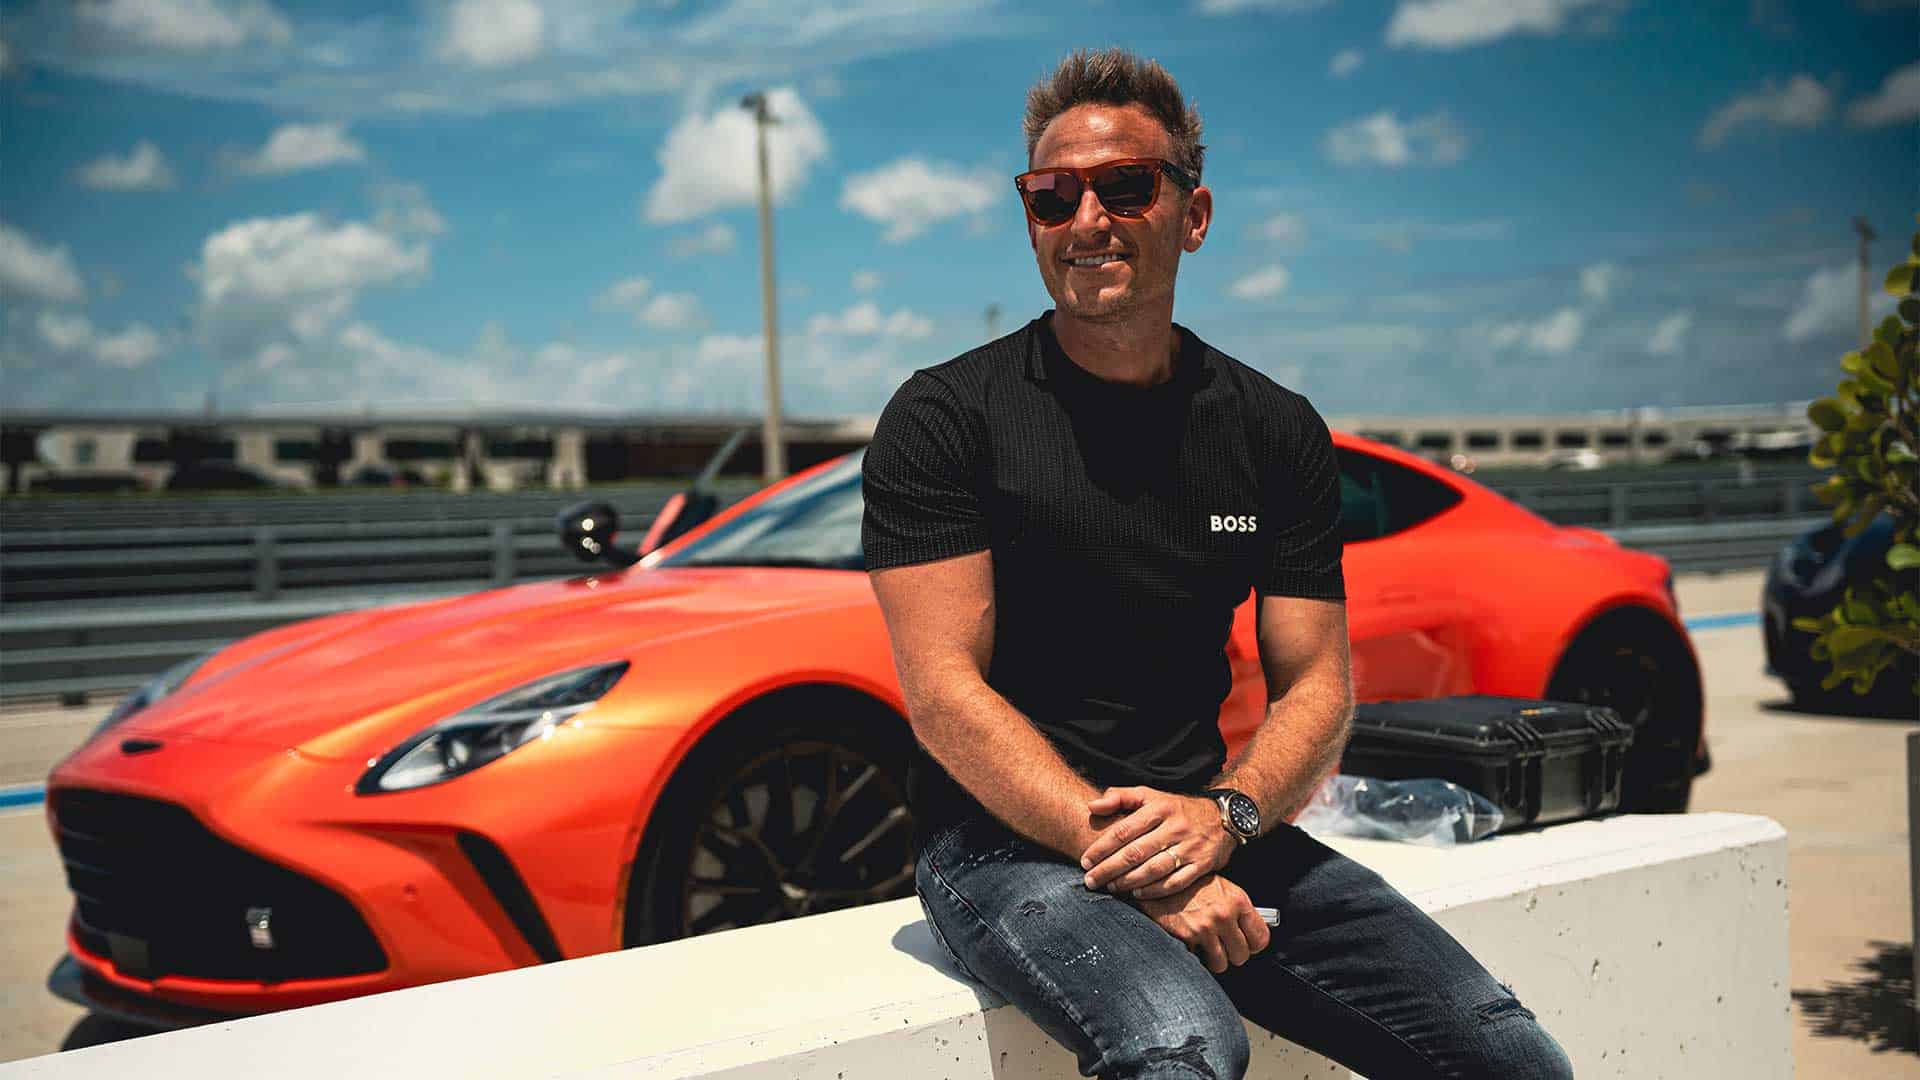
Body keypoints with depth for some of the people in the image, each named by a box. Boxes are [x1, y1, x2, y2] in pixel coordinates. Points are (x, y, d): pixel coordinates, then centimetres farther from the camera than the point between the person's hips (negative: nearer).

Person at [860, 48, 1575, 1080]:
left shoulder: (1277, 432, 8)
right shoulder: (944, 417, -4)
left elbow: (1316, 685, 6)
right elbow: (945, 697, -11)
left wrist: (1221, 818, -15)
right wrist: (1132, 862, -20)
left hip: (1209, 833, 4)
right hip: (1008, 841, -4)